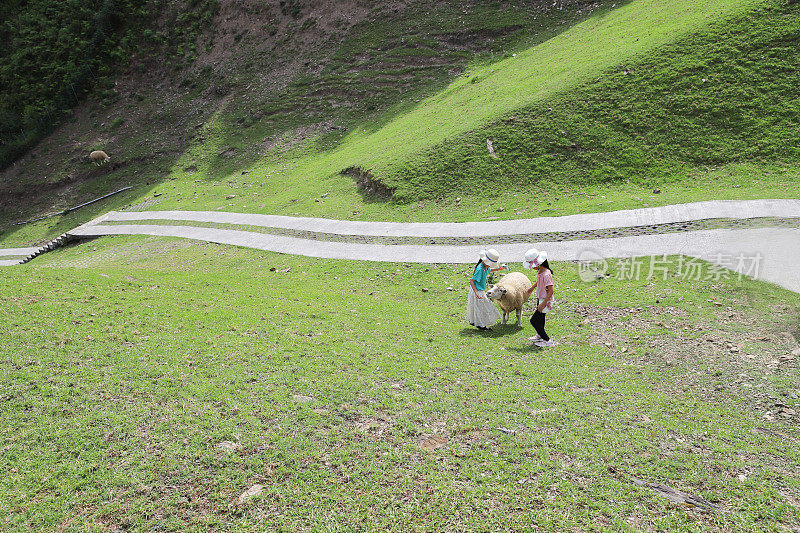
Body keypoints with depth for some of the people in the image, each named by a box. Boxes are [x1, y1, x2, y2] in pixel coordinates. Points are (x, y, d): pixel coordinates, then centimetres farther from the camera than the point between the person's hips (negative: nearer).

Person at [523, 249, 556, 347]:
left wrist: (543, 304, -30)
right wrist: (532, 288, 37)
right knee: (540, 318, 27)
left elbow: (551, 291, -31)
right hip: (540, 298, 9)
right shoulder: (540, 271, -2)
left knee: (534, 320, -5)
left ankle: (547, 340, 4)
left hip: (546, 301, -9)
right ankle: (540, 335, 49)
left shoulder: (546, 274, -31)